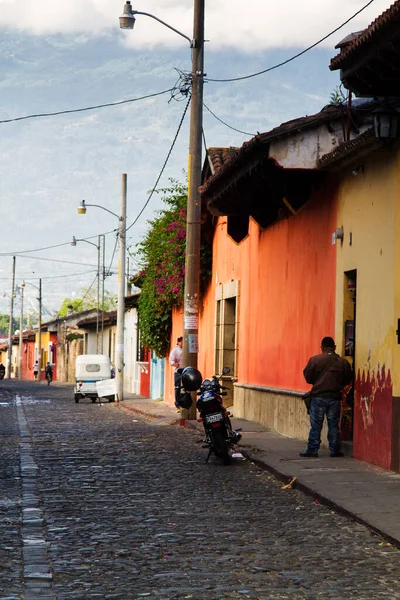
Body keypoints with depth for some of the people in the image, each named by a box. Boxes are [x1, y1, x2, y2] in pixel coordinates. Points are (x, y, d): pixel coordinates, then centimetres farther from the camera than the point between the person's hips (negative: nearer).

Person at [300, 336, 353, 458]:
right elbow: (348, 380, 7)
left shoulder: (314, 360, -8)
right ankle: (335, 450, 12)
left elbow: (307, 377, -4)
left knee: (316, 425, 4)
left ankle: (312, 450, 4)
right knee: (334, 425, 10)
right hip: (335, 398, 2)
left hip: (318, 396, -2)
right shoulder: (343, 362, -1)